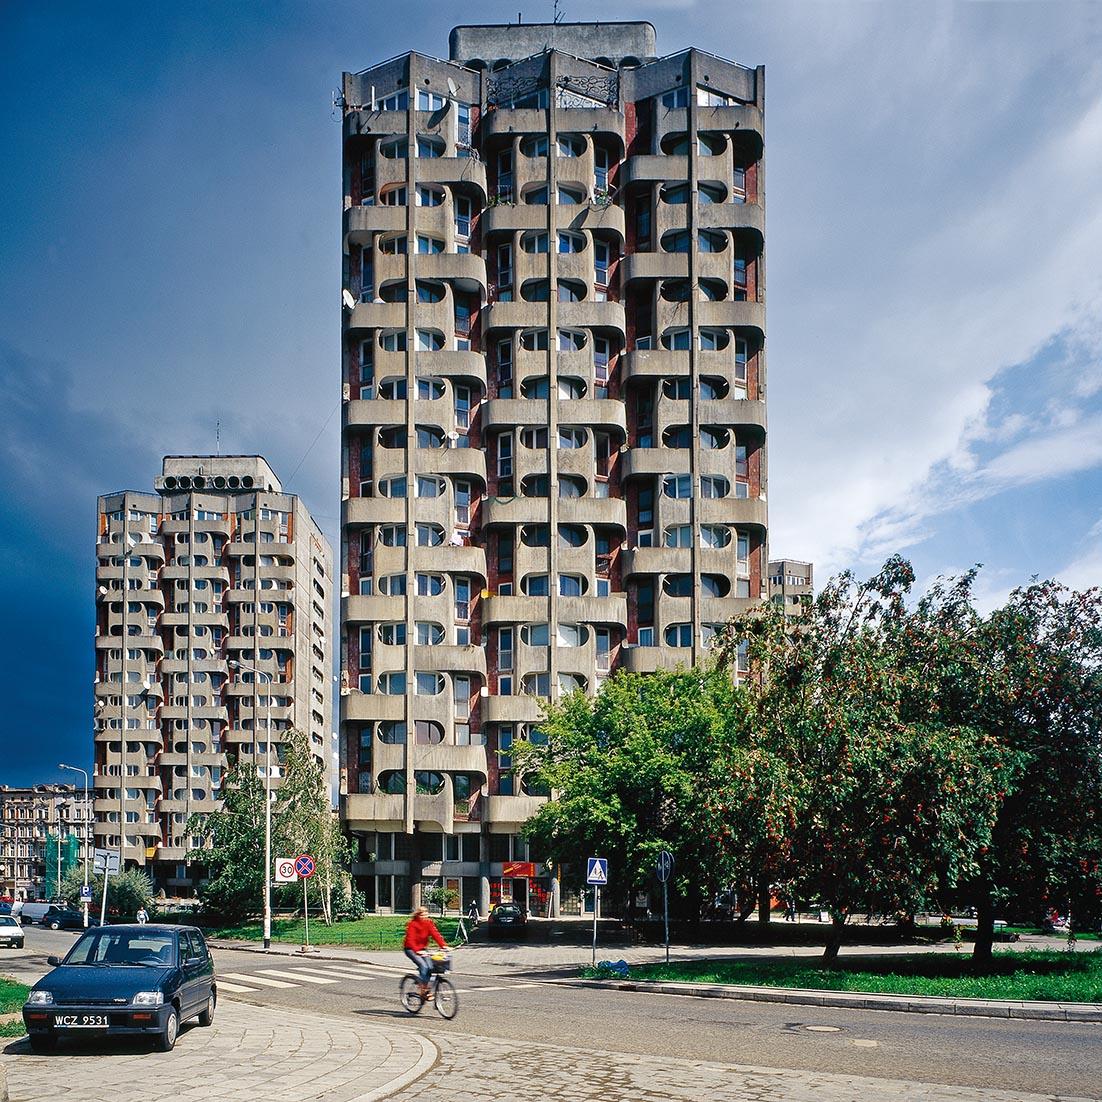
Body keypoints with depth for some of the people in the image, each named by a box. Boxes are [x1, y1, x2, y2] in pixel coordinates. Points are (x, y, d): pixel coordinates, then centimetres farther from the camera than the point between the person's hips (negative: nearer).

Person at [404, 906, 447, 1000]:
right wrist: (417, 950, -43)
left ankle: (425, 988, 2)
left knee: (430, 967, -15)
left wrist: (444, 945, -26)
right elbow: (410, 939, -28)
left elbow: (435, 934, -12)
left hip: (422, 949, 6)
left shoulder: (429, 923, -3)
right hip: (411, 949, -5)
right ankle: (423, 991, -22)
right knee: (423, 966, -24)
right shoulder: (412, 924, -18)